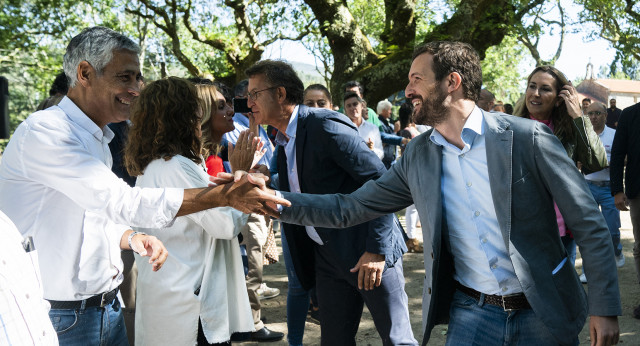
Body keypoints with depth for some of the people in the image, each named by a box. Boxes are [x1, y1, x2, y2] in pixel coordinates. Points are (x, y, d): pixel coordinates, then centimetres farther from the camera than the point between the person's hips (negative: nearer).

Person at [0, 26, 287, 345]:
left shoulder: (95, 139, 15)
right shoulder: (43, 132, -18)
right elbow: (121, 201, -26)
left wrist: (131, 238, -3)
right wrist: (224, 195, -26)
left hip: (106, 305, 9)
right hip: (60, 317, -9)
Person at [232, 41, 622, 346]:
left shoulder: (527, 137, -11)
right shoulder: (417, 156, 1)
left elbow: (588, 222, -7)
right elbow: (346, 209, 2)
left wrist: (605, 308, -9)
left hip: (542, 312, -2)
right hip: (473, 311, 3)